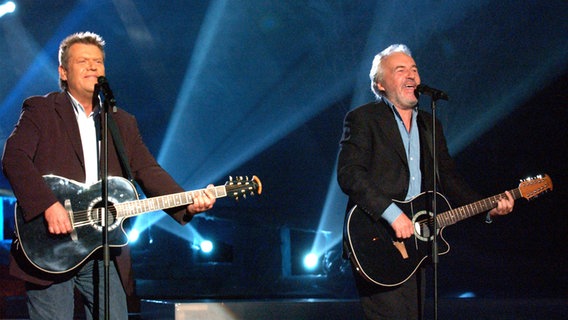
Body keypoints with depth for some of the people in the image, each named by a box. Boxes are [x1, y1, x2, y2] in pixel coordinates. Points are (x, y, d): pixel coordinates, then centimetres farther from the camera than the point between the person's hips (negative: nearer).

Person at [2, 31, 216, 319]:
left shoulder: (122, 122, 19)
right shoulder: (40, 110, 4)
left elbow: (148, 172, 9)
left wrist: (188, 204, -9)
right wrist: (48, 205, -24)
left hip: (105, 253, 4)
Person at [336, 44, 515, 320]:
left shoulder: (430, 125, 20)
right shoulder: (362, 119, -2)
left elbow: (448, 178, 20)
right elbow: (349, 173, -15)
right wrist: (393, 215, -23)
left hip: (415, 239, 7)